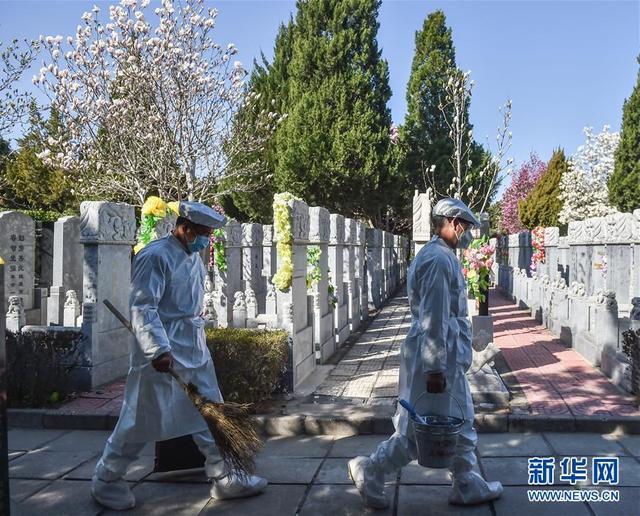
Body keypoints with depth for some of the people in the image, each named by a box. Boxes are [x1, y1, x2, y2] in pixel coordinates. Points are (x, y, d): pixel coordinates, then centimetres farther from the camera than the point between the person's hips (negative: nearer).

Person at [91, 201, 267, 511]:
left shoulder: (194, 257, 12)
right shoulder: (155, 256, -16)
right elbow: (142, 308, -22)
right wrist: (159, 349, -30)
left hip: (195, 352, 8)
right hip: (162, 356, -8)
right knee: (143, 421, 3)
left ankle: (224, 479, 22)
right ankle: (105, 480, 23)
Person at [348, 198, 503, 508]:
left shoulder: (443, 257, 14)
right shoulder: (438, 260, -19)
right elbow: (433, 320, -23)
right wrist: (435, 368, -23)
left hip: (449, 358, 11)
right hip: (437, 358, -11)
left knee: (461, 425, 17)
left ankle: (469, 487, 29)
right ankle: (369, 471, 13)